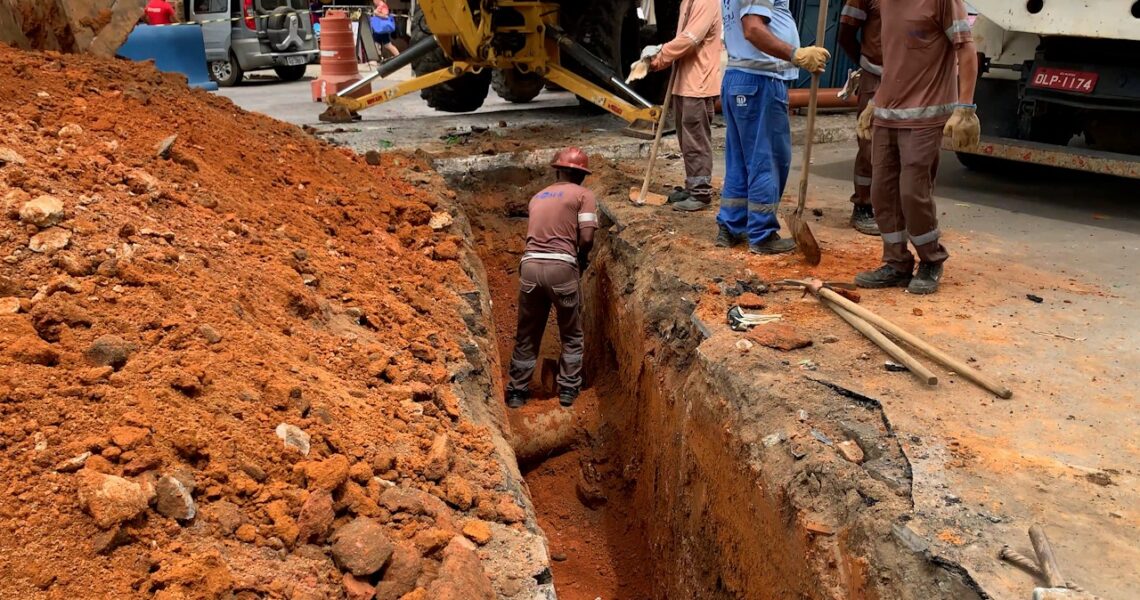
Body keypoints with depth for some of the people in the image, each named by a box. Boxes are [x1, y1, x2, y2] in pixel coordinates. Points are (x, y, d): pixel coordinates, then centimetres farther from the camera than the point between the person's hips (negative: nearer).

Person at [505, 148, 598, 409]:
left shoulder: (539, 196, 22)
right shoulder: (584, 195, 7)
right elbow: (586, 238, -5)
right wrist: (582, 263, 14)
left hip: (530, 265, 4)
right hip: (560, 267, -4)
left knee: (527, 336, 16)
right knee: (572, 335, 16)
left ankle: (517, 392, 20)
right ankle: (568, 390, 17)